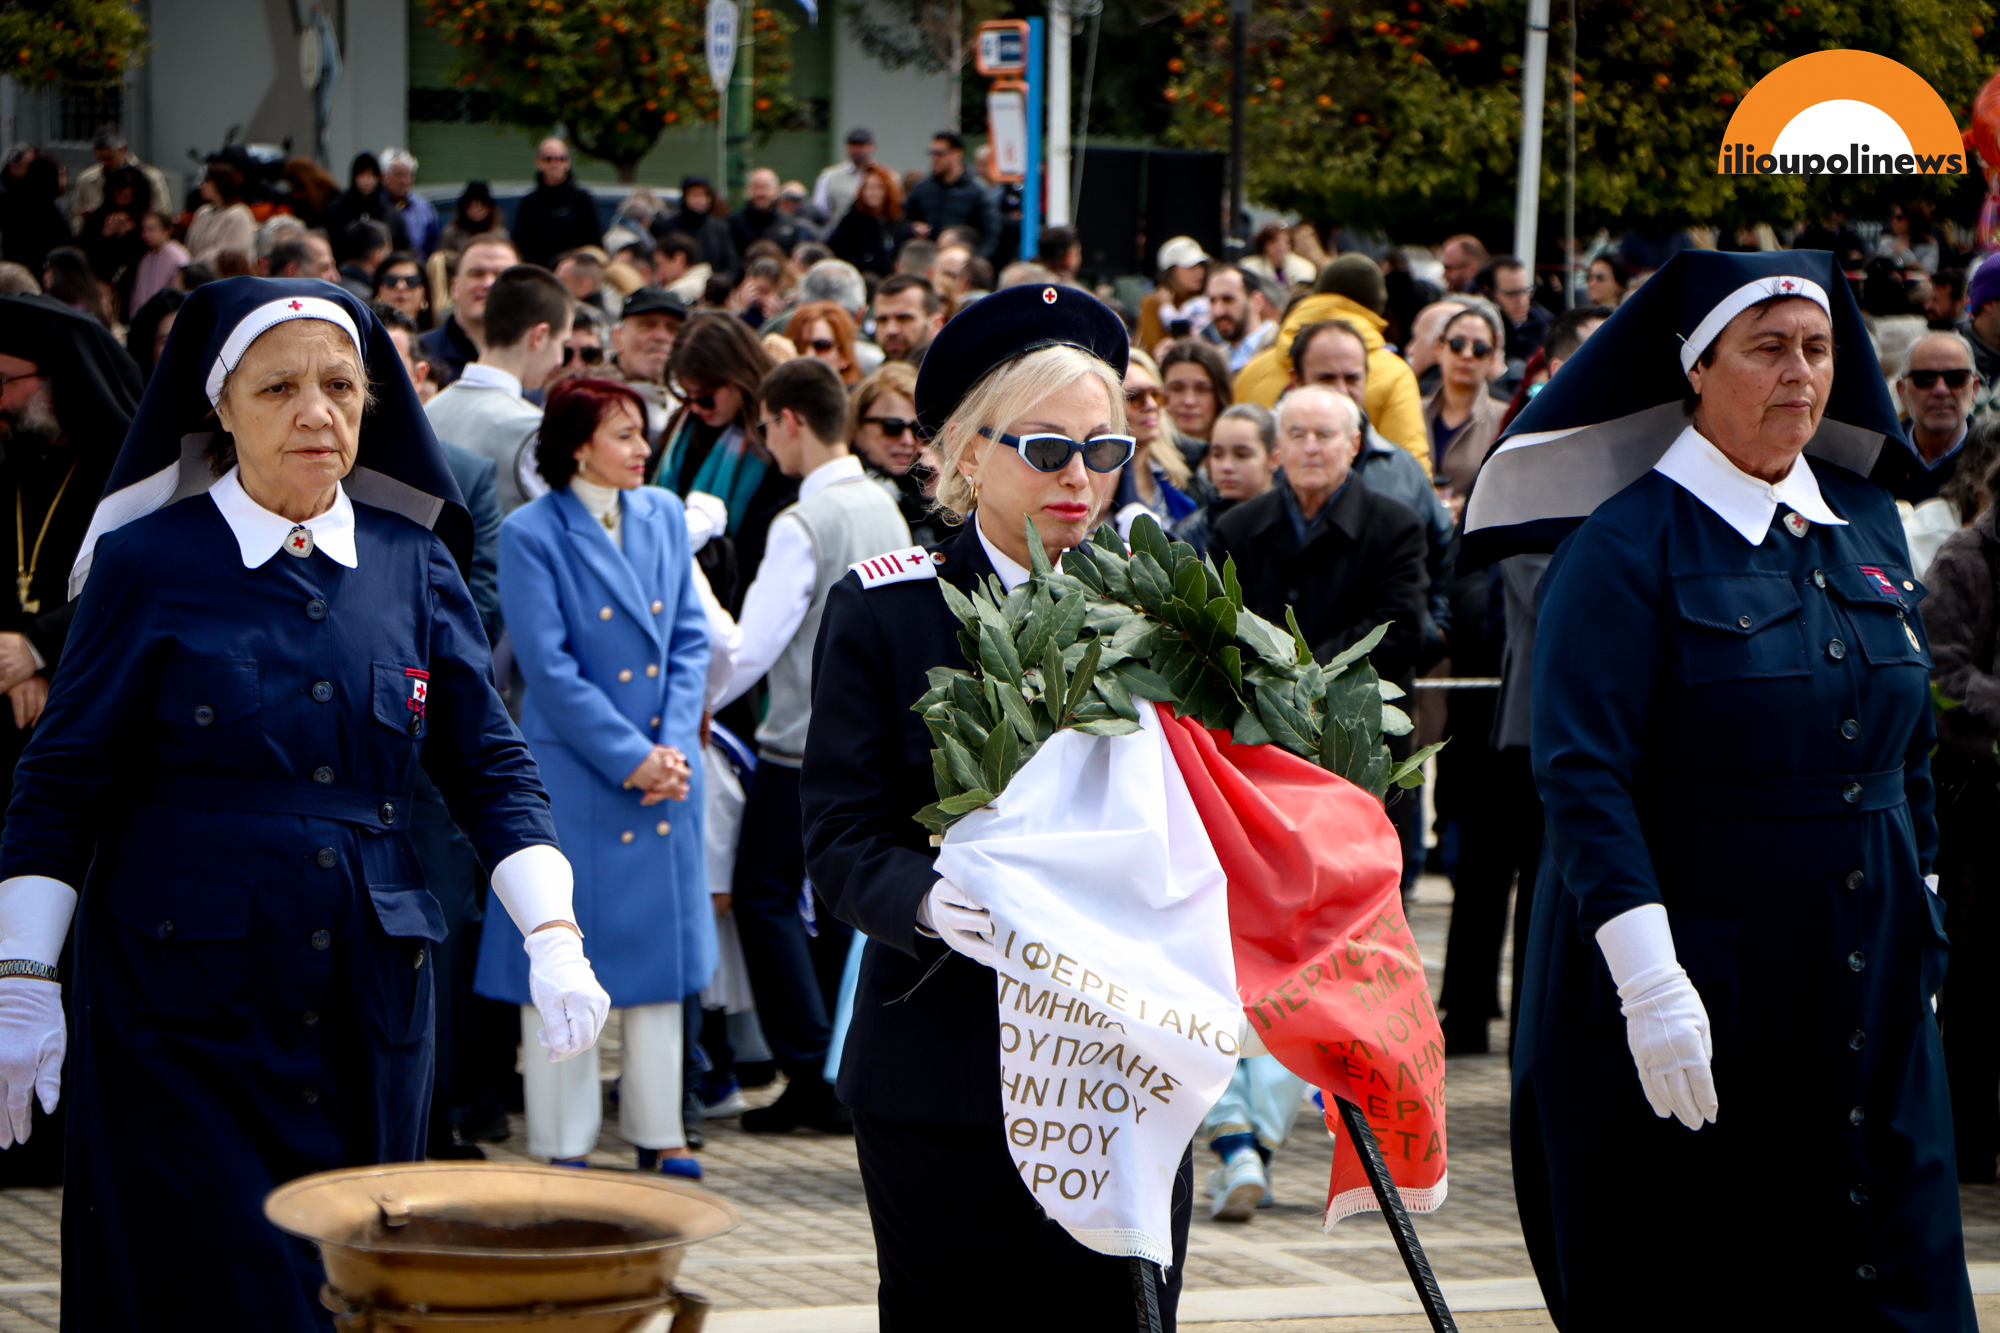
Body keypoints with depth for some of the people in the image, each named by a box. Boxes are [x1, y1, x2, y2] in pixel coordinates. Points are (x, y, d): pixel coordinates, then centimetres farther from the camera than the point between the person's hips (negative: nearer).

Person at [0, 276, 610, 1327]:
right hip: (181, 1002, -3)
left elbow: (489, 767, 7)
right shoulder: (148, 564, -2)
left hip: (371, 1001, 3)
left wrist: (553, 936, -6)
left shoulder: (414, 566, 7)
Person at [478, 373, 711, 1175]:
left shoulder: (664, 517, 7)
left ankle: (657, 1131, 20)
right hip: (572, 773, -5)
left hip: (664, 770, 5)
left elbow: (690, 639, 7)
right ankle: (561, 1144, 10)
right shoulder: (531, 535, -9)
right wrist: (630, 759, -15)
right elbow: (550, 669, -13)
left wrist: (675, 744, -6)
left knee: (659, 947, 10)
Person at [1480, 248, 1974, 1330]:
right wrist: (1650, 983, -22)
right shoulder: (1627, 543, -8)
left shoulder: (1865, 524, 11)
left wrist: (1922, 933, 15)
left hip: (1868, 991, 5)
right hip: (1694, 987, -5)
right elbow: (1583, 781, -15)